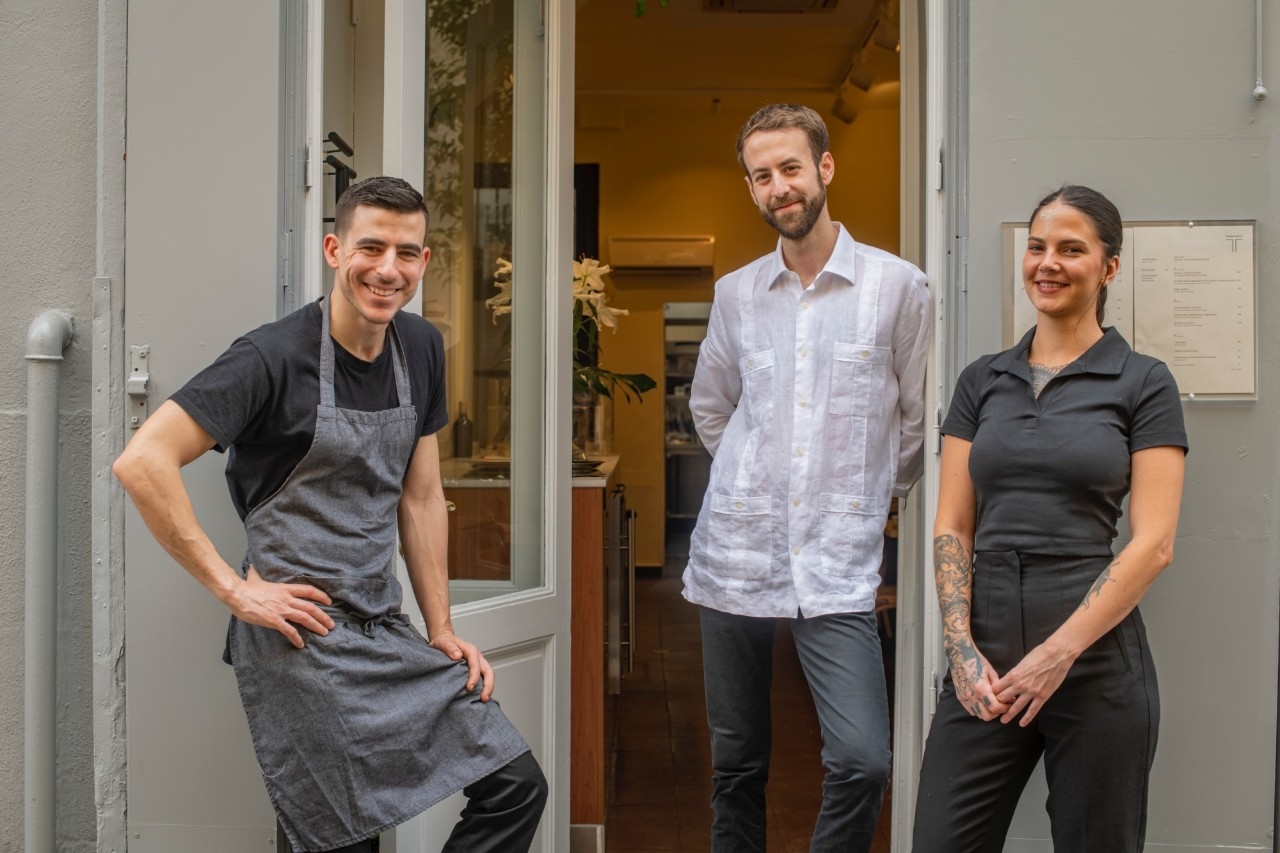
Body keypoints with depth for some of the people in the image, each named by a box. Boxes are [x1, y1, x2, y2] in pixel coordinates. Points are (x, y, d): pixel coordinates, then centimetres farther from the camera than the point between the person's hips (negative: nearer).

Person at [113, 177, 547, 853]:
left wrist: (443, 633, 10)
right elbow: (142, 464, -20)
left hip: (387, 632, 7)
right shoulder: (275, 357, -14)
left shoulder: (421, 350, 7)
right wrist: (233, 588, -18)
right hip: (302, 640, -7)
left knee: (516, 787, 6)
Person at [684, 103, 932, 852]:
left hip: (838, 565, -2)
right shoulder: (735, 293, 8)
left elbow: (917, 421, 7)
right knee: (737, 766, 11)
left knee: (862, 761, -13)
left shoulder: (898, 286, -2)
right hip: (735, 556, 3)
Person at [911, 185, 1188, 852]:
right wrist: (961, 648, -7)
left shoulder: (1143, 384, 0)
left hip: (1095, 658, -2)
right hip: (984, 660, 3)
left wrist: (1058, 653, -13)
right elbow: (951, 526, 6)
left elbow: (1153, 543, -7)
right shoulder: (982, 381, 10)